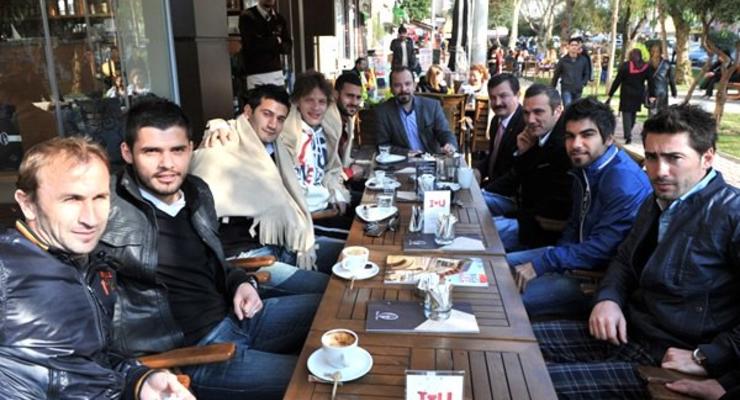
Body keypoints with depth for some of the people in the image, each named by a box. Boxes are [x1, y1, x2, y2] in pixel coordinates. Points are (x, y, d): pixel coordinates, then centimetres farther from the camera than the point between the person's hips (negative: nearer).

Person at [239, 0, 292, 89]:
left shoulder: (279, 19, 13)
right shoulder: (247, 17, -2)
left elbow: (288, 47, 9)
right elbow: (251, 44, -15)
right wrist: (276, 41, -6)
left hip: (277, 72, 5)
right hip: (256, 74, -5)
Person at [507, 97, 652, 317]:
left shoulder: (624, 181, -24)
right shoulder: (585, 168, 7)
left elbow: (603, 249, -28)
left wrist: (541, 264, -24)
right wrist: (554, 255, -1)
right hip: (580, 257, 9)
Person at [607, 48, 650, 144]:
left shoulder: (625, 65, -5)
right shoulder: (646, 67, 3)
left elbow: (617, 81, -6)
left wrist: (610, 95, -3)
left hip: (627, 94, -3)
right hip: (638, 95, 3)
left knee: (626, 114, -3)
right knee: (633, 114, 15)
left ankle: (628, 136, -15)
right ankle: (628, 133, 24)